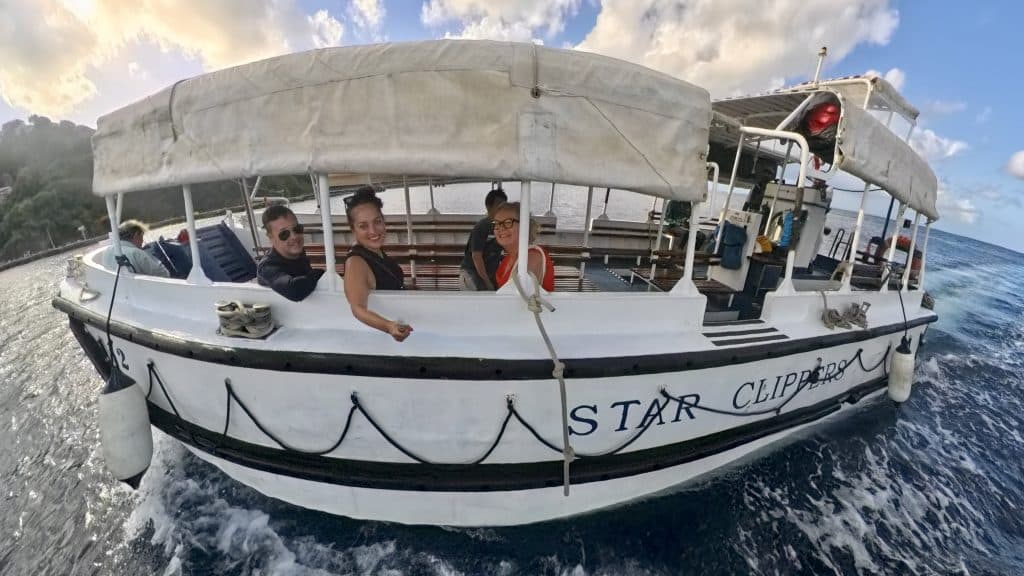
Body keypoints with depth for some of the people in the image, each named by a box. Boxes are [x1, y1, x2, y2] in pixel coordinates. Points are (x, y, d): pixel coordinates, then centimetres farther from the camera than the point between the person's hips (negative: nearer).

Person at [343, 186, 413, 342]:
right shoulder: (356, 263, -29)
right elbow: (358, 308, -44)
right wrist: (388, 327, -60)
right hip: (377, 332, -7)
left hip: (397, 324, 7)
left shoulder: (377, 250, -7)